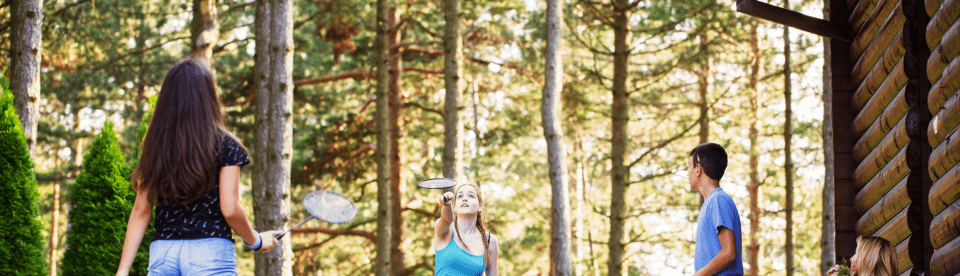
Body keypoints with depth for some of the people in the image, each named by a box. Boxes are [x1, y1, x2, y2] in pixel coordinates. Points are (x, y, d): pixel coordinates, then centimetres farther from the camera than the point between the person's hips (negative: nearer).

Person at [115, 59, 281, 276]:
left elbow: (140, 211, 7)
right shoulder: (225, 146, -3)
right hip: (210, 250, -4)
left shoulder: (155, 147, 8)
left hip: (162, 251, 4)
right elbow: (230, 210, -7)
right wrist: (256, 242, 11)